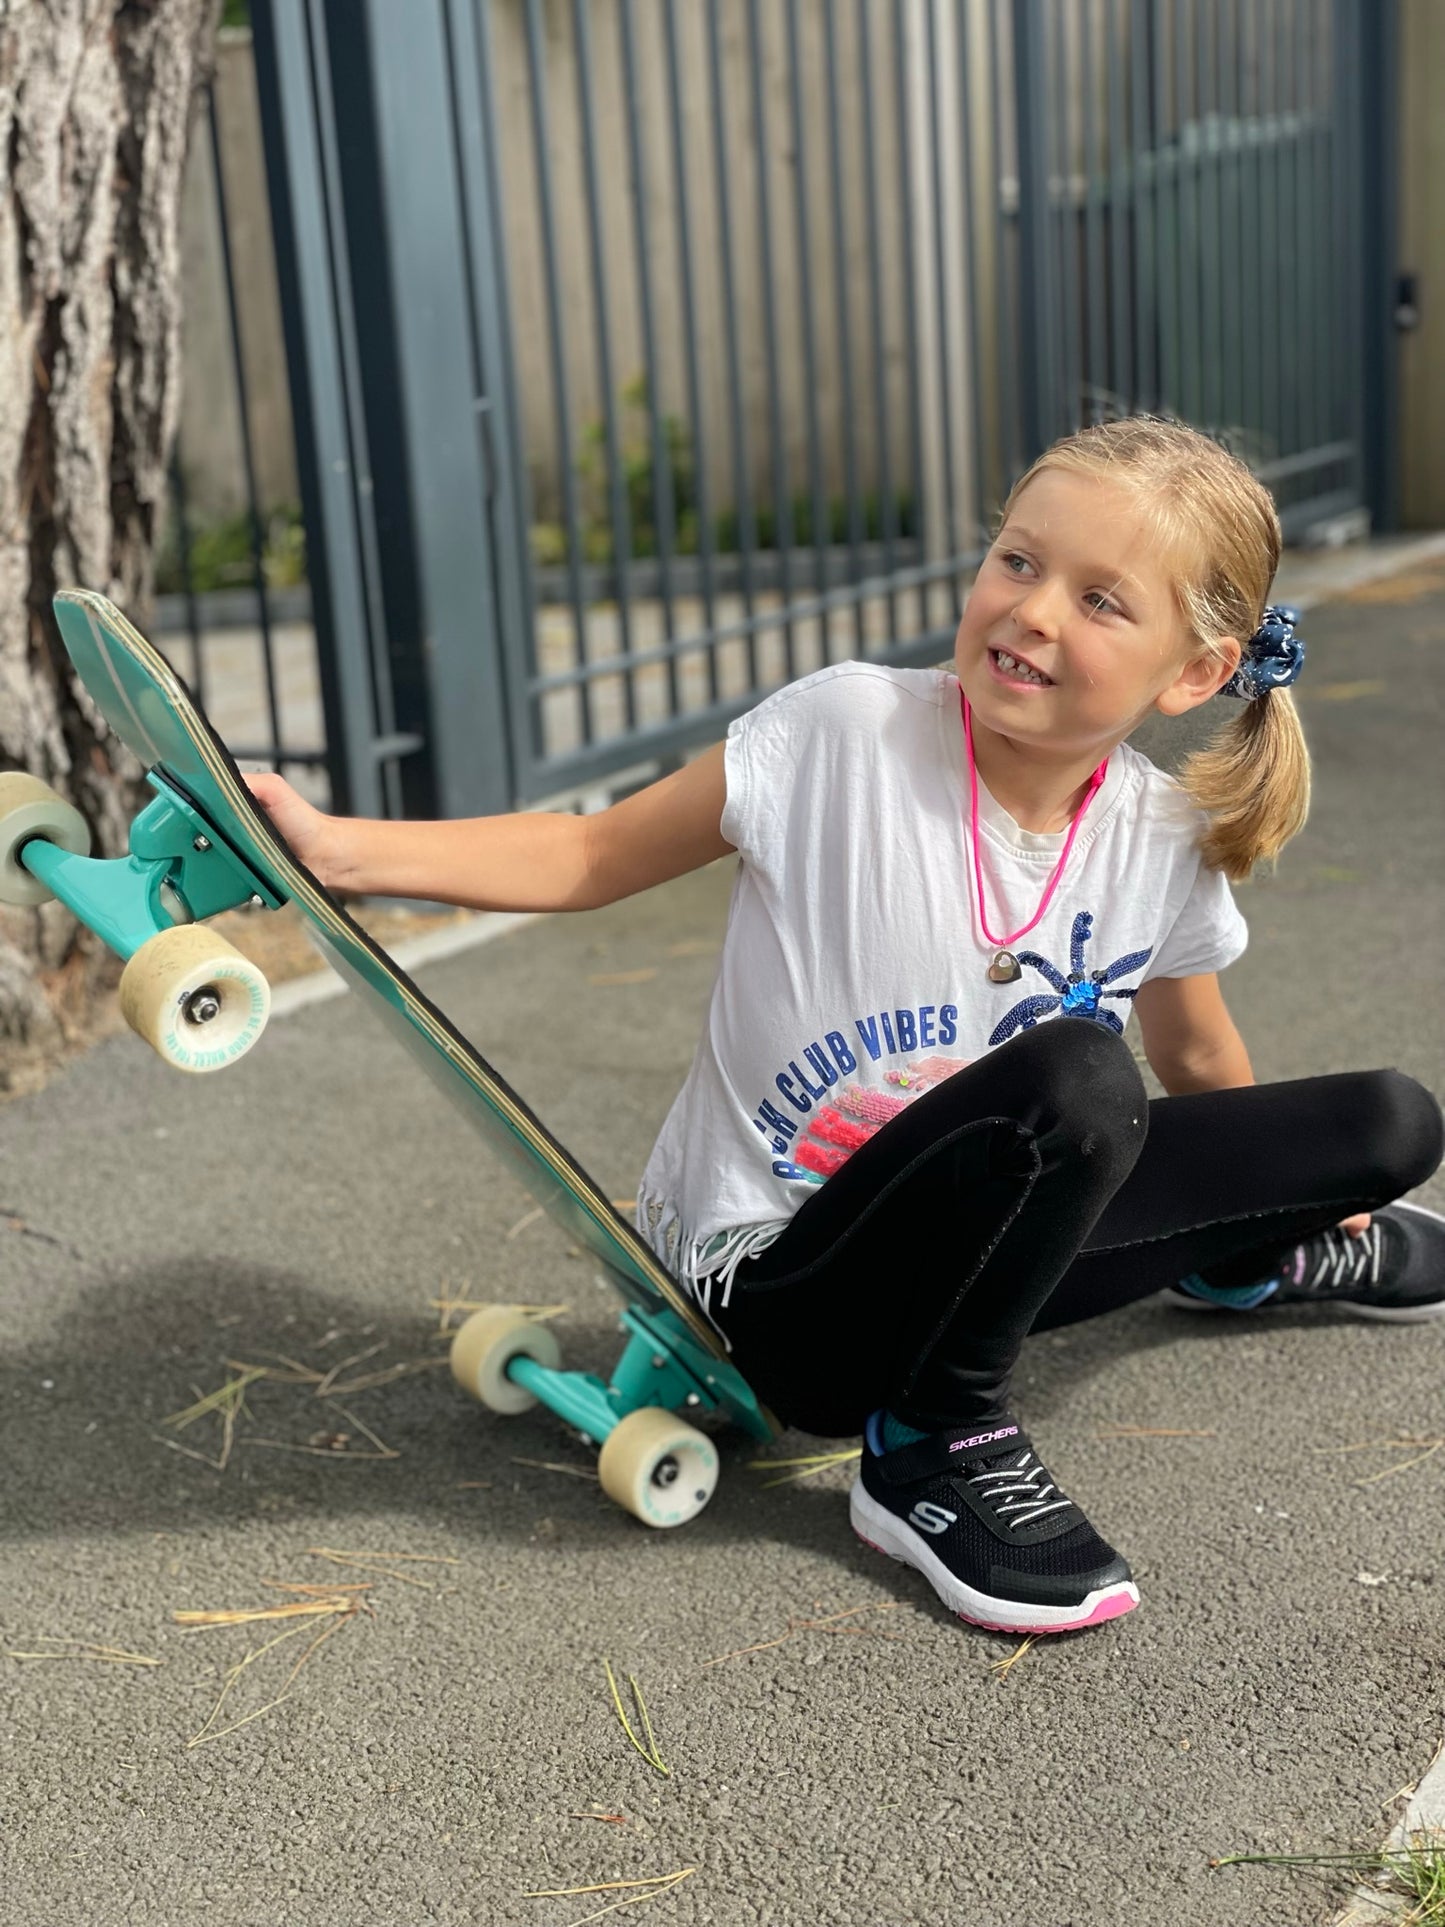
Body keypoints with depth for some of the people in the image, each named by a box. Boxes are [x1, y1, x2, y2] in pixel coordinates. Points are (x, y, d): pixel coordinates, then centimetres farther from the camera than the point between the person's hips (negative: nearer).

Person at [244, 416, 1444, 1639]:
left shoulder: (1166, 842, -5)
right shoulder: (846, 731, -19)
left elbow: (1196, 1059, 14)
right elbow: (596, 857, -12)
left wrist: (1297, 1185, 27)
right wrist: (338, 849, -22)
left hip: (975, 1247, 5)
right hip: (773, 1286, -5)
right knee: (1078, 1074, -36)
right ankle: (931, 1445, -14)